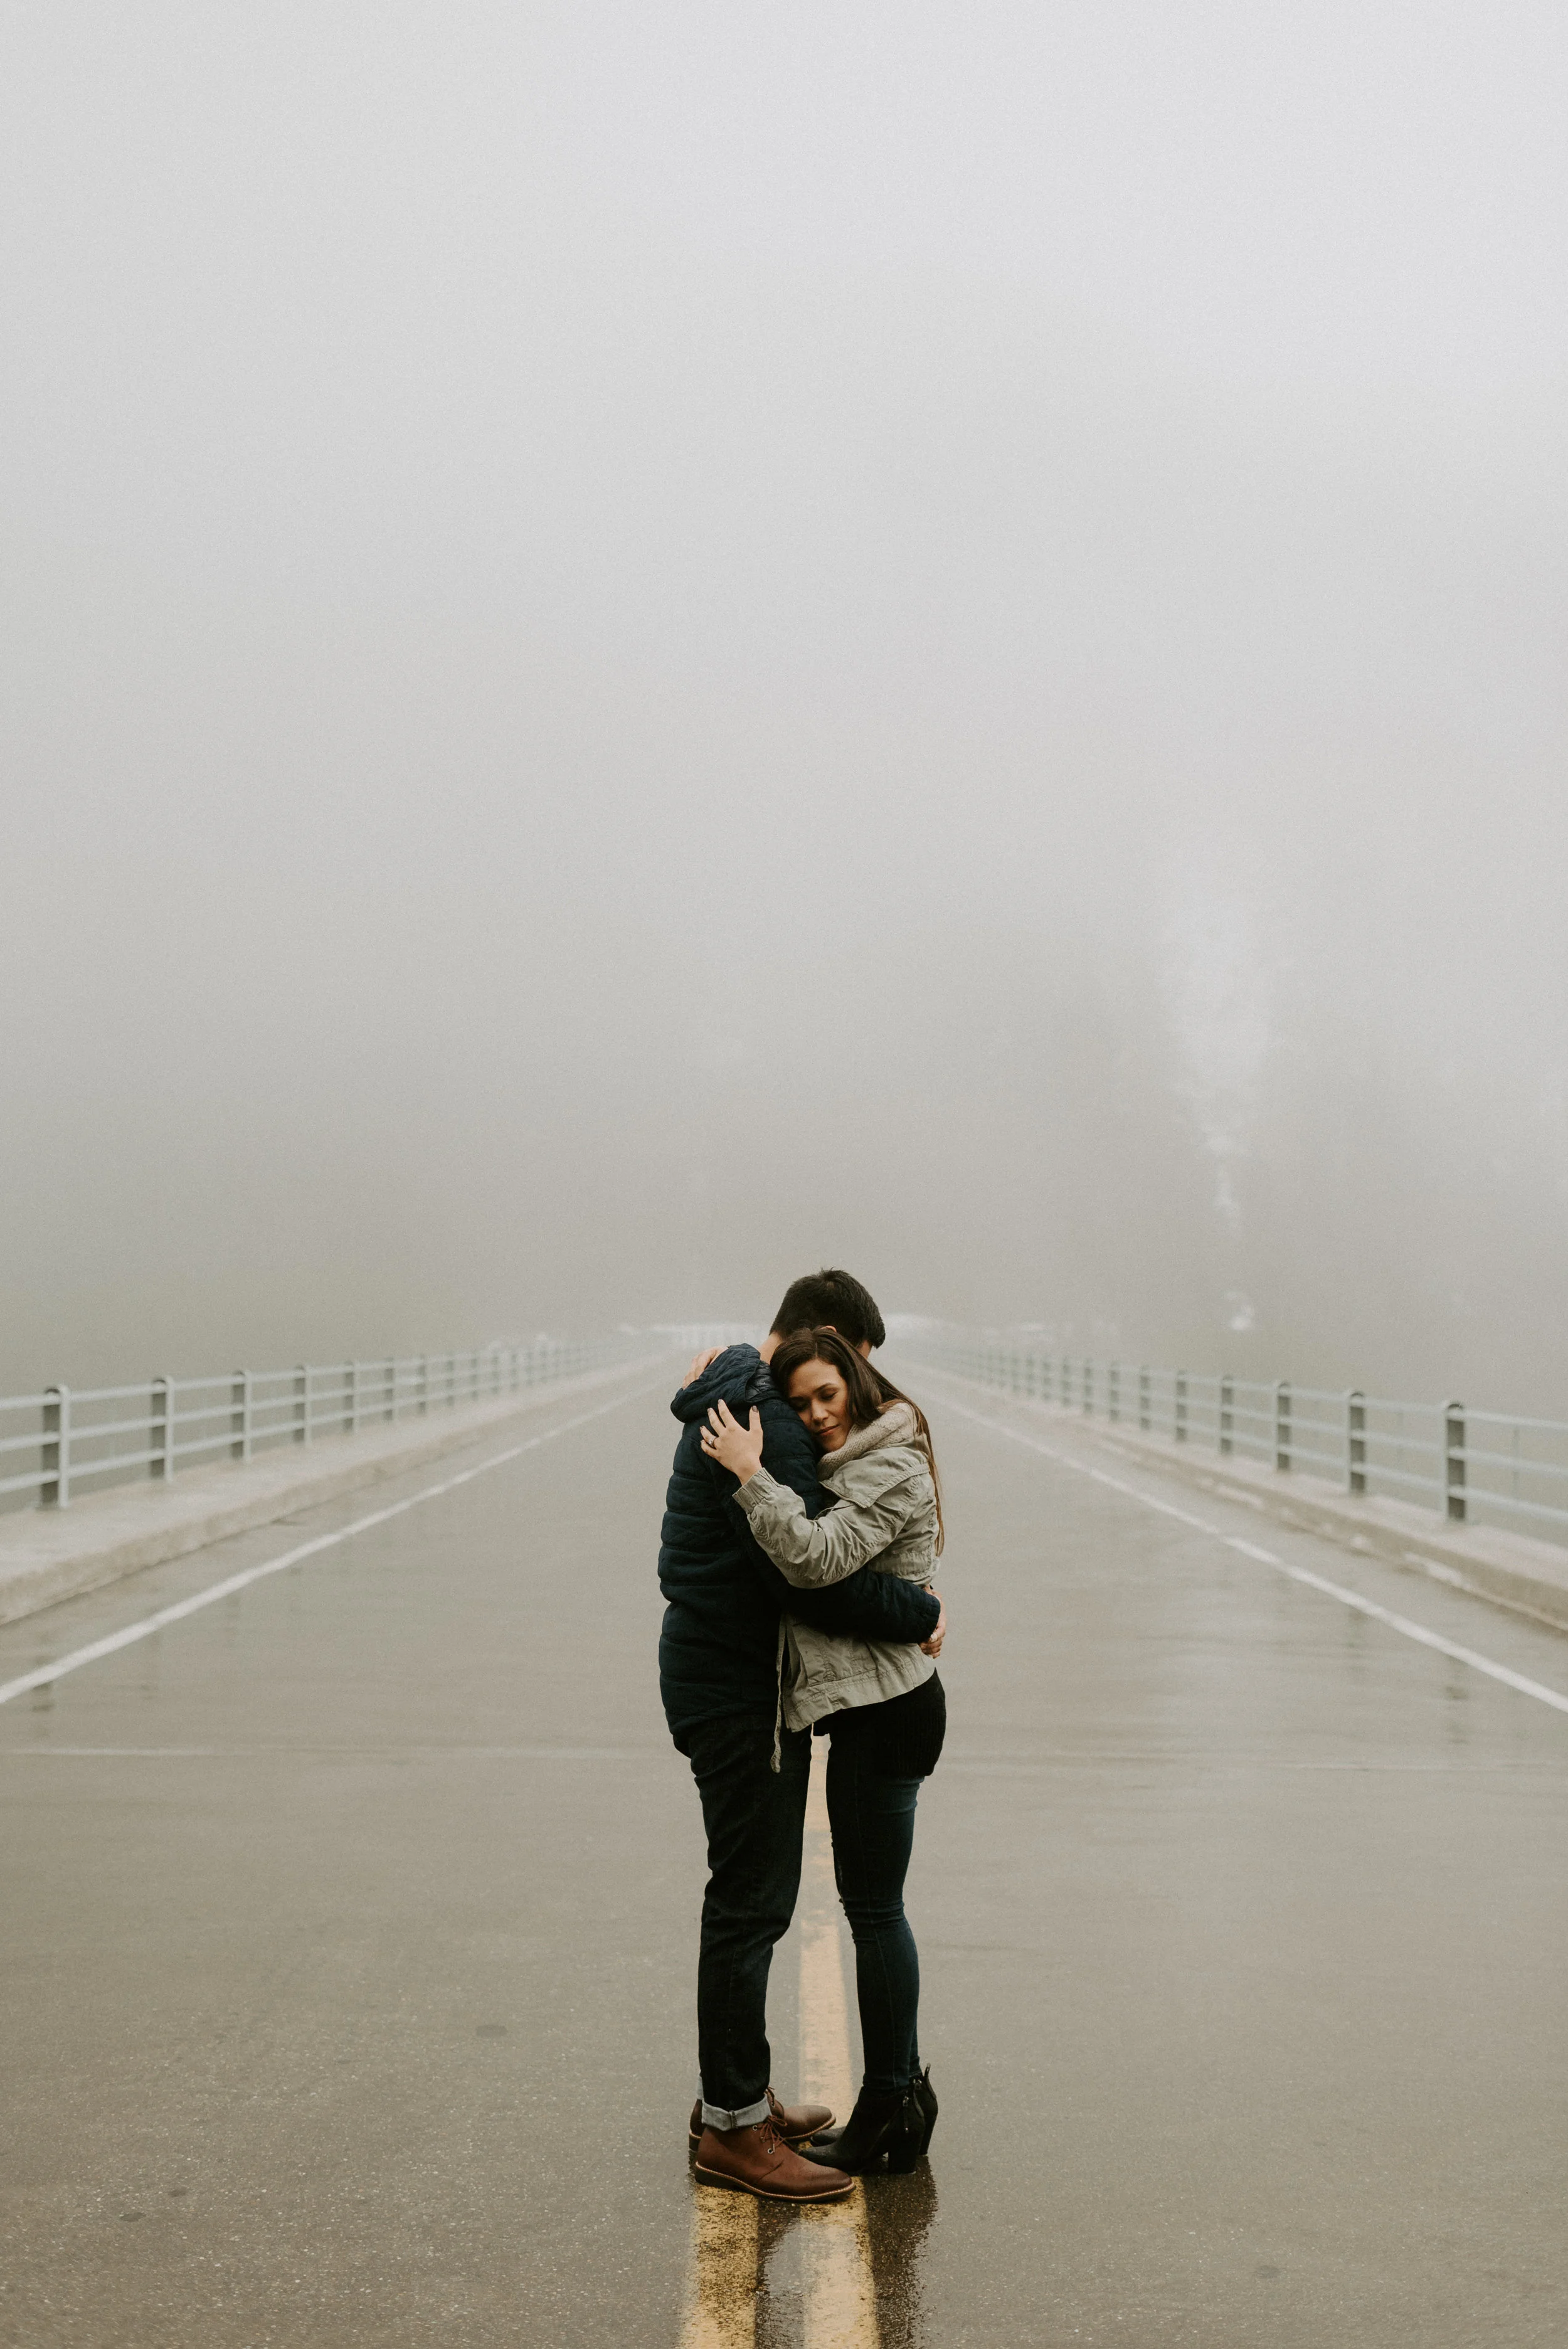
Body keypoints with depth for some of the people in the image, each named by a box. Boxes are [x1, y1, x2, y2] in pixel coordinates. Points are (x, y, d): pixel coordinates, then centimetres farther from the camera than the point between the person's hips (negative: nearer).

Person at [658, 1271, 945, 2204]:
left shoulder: (738, 1402, 14)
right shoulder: (767, 1427, -21)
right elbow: (813, 1576, -26)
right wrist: (921, 1613, -13)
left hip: (725, 1672, 11)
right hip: (736, 1686, -11)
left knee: (754, 1895, 18)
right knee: (753, 1901, -4)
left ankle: (737, 2092, 29)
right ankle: (735, 2126, 4)